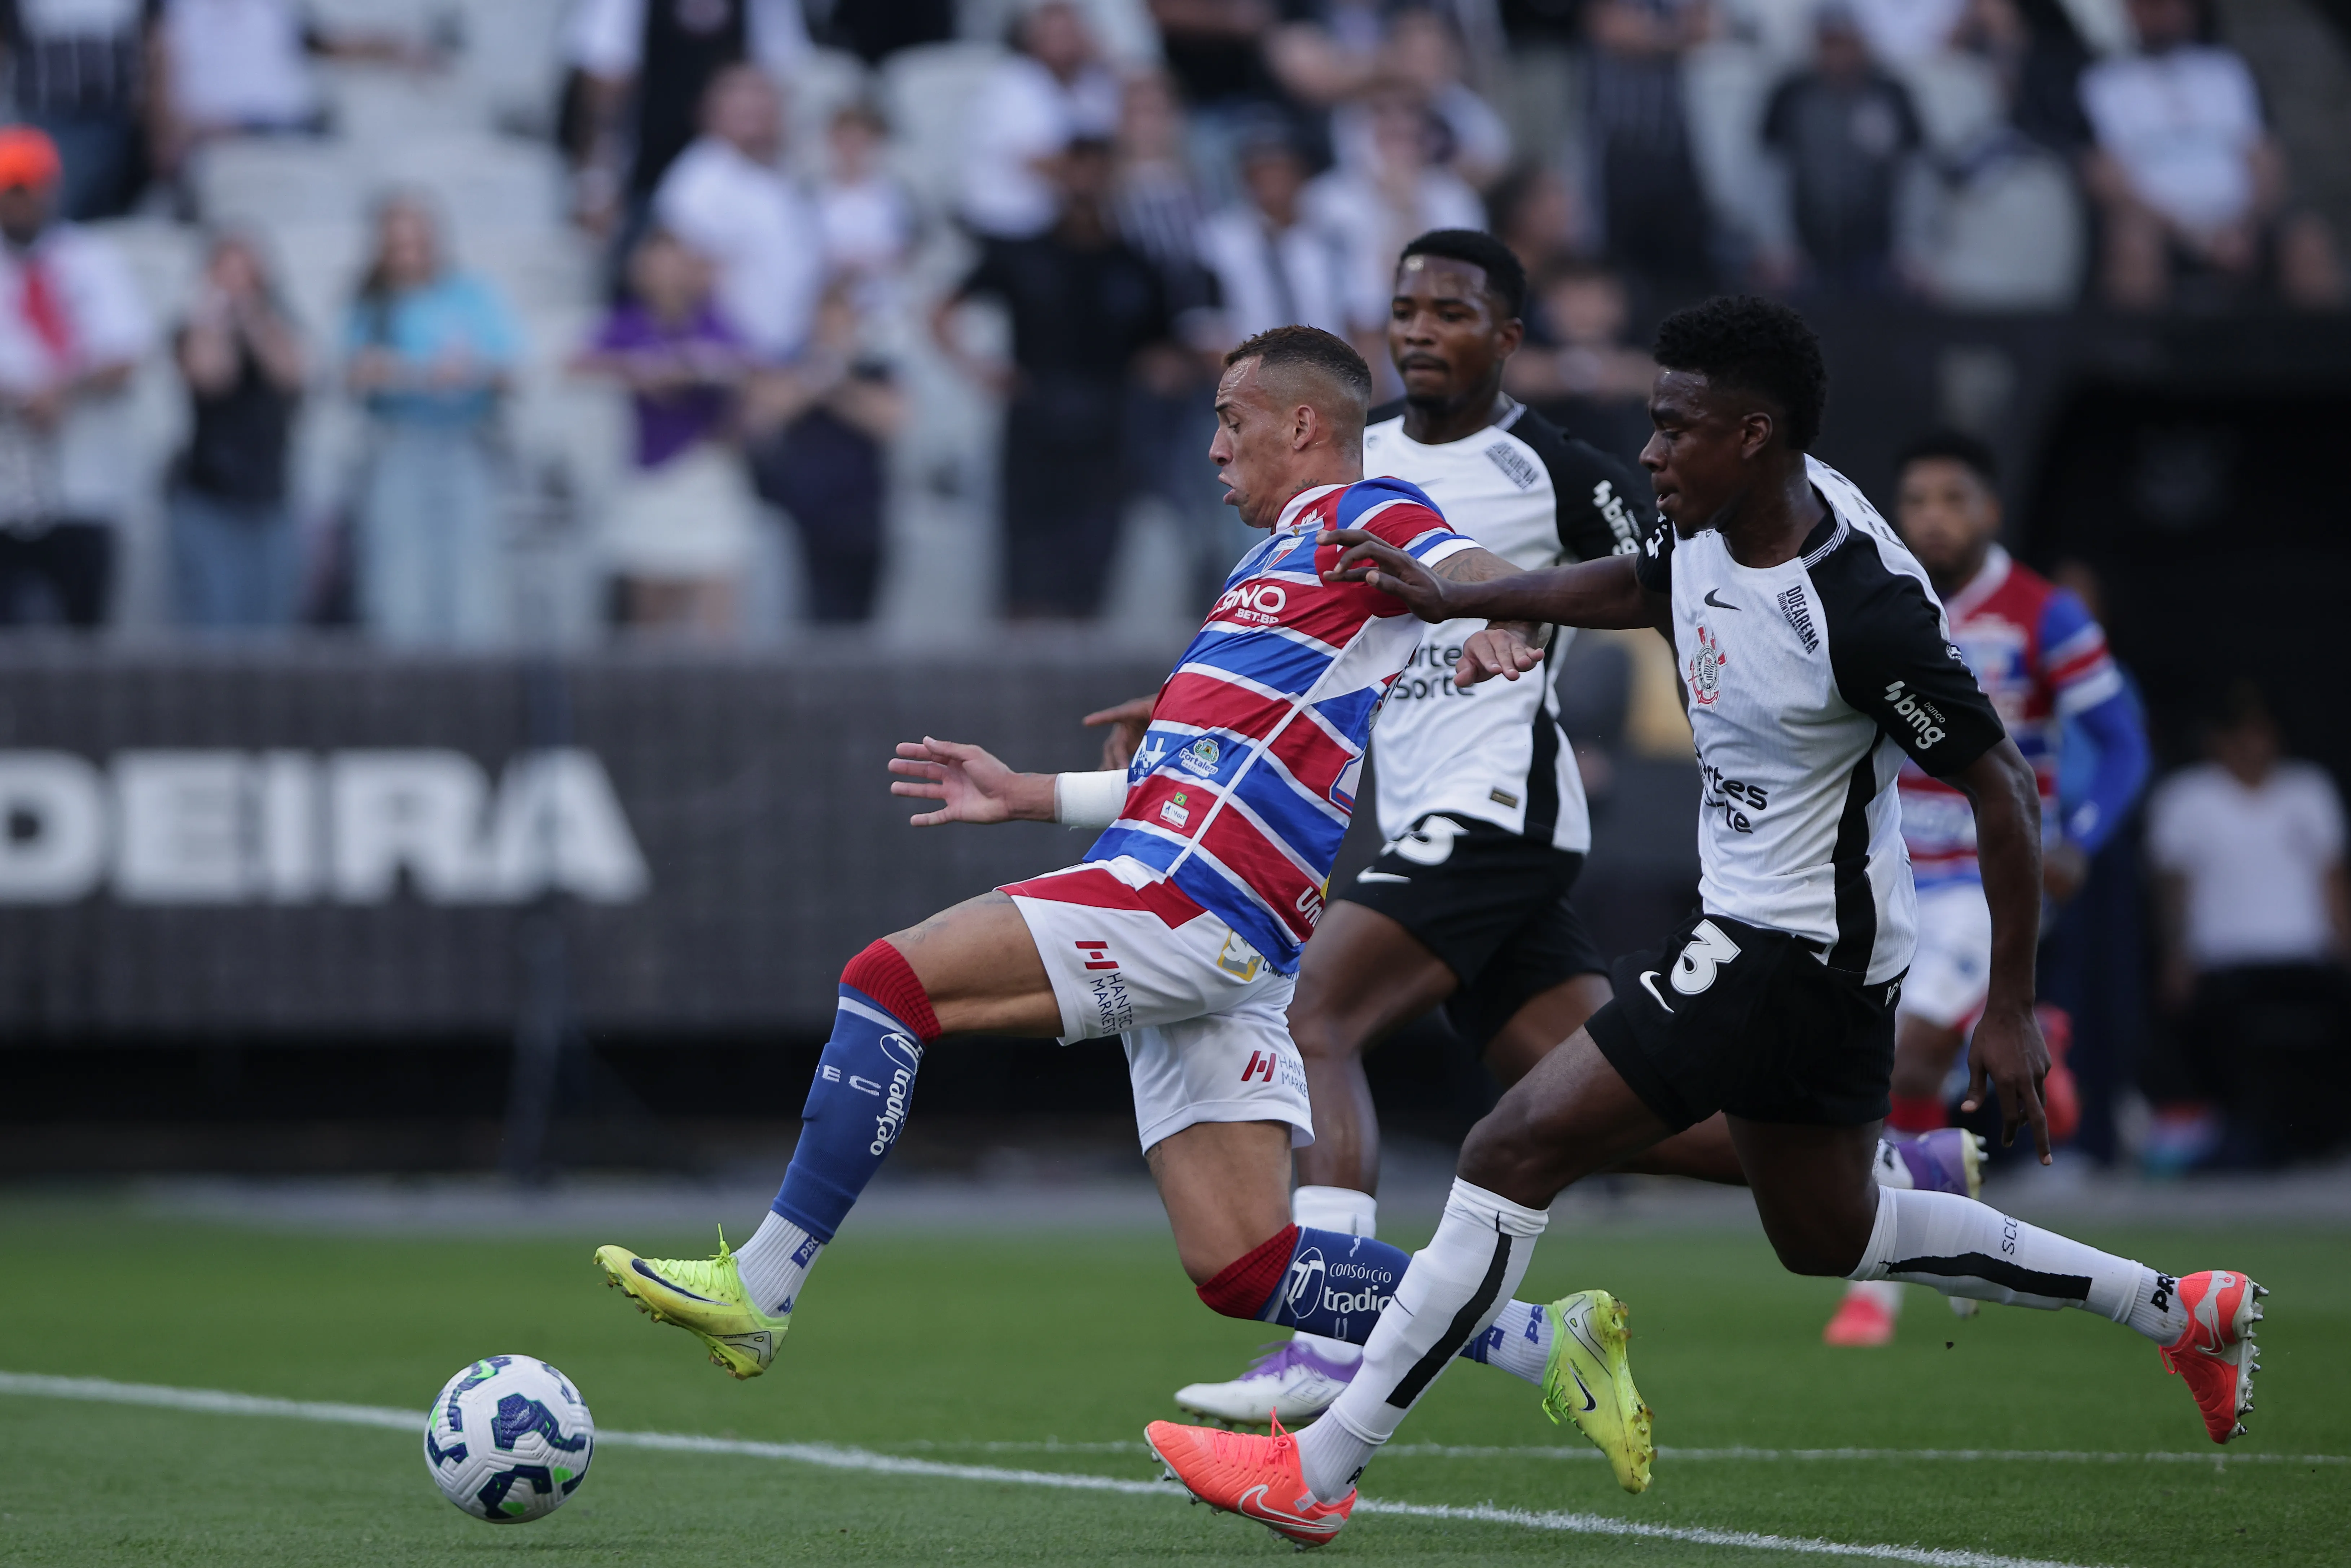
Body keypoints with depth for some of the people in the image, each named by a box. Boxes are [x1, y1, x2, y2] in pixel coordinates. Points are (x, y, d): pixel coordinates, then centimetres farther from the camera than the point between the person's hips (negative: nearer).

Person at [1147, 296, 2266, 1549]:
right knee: (1833, 1241, 24)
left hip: (1795, 952, -10)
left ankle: (1321, 1469, -7)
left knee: (1515, 1151, -12)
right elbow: (1640, 586, 24)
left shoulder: (1863, 609, -27)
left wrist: (2010, 1012, -16)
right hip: (1758, 933, 10)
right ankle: (2180, 1312, 34)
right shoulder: (1715, 526, -2)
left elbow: (2000, 791, -19)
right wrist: (1454, 598, 20)